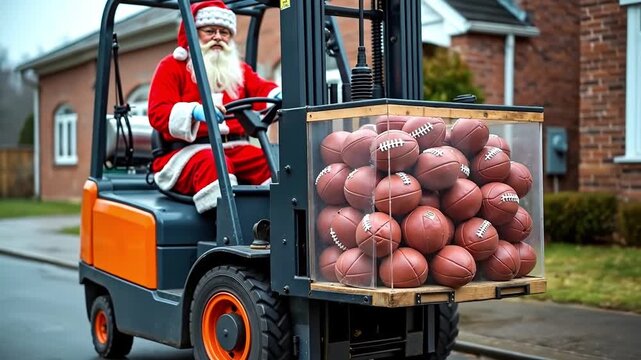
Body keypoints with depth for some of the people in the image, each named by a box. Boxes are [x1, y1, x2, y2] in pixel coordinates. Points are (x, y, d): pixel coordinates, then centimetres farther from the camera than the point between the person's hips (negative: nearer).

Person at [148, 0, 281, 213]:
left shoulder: (238, 69, 25)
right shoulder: (172, 66, 9)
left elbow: (261, 89, 7)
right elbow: (158, 113, -4)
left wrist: (279, 97, -19)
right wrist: (194, 112, -24)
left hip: (235, 148, 5)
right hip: (187, 151, -4)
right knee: (213, 164, -37)